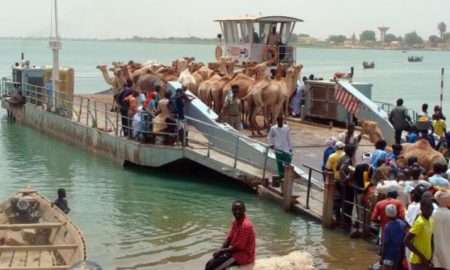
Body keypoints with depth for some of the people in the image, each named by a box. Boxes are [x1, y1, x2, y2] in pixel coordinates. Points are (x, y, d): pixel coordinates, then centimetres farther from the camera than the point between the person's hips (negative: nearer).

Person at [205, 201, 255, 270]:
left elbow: (237, 248, -23)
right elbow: (229, 238, 11)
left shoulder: (245, 225, -25)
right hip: (236, 251, 10)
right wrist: (220, 251, -3)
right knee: (209, 263, 4)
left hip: (243, 255, -10)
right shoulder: (236, 221, 6)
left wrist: (221, 250, -11)